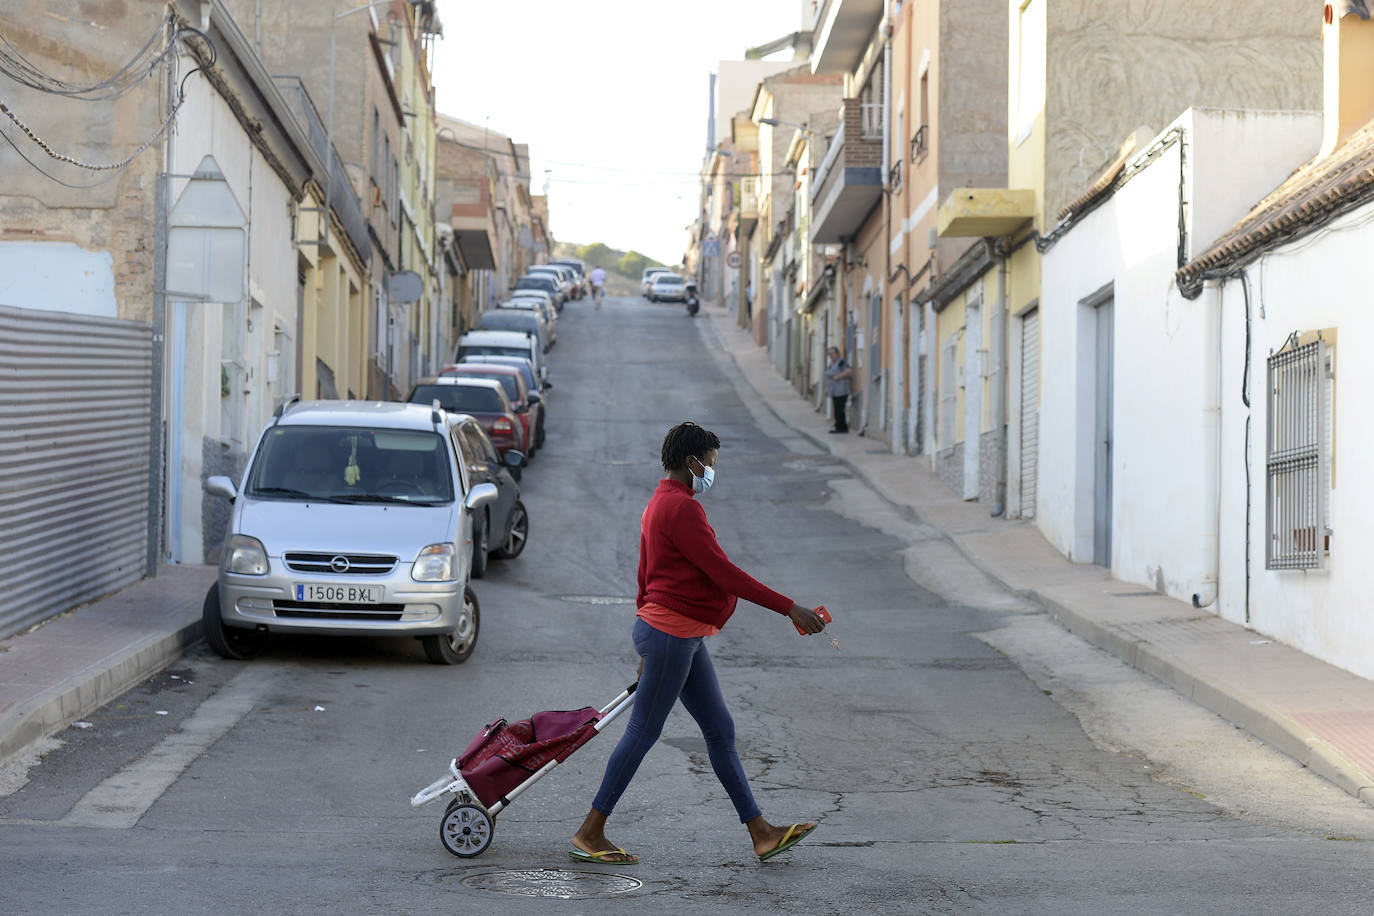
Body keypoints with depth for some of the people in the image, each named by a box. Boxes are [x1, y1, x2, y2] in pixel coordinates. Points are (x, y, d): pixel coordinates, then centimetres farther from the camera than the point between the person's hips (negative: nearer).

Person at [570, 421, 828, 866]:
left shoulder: (660, 504, 18)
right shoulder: (682, 508, -16)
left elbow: (645, 577, 23)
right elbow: (723, 572, -19)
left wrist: (647, 647, 29)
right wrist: (789, 608, -17)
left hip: (683, 639, 11)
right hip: (672, 633, -11)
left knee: (720, 730, 9)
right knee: (643, 733, -4)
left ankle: (762, 834, 12)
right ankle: (589, 835, 3)